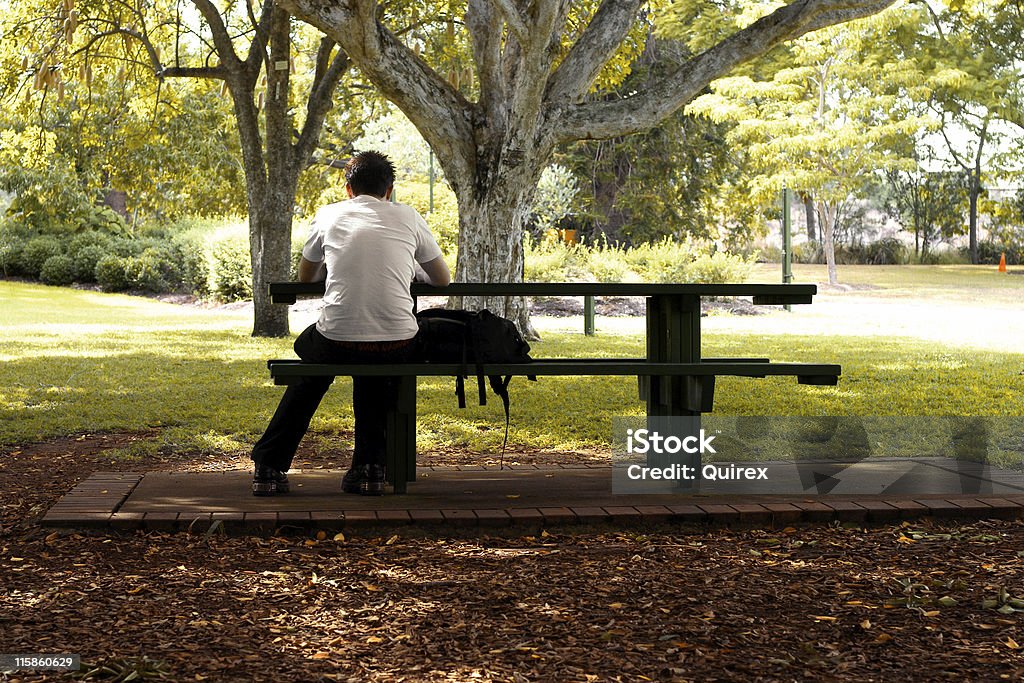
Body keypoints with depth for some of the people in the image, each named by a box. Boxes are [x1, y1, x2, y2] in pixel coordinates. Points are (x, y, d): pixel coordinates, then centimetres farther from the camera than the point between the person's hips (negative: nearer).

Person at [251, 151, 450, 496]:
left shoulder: (328, 215, 10)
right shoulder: (407, 217, 10)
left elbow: (305, 276, 26)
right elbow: (443, 280, 22)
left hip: (336, 341, 0)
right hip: (397, 345, 1)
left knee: (308, 348, 34)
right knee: (374, 372, 36)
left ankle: (269, 467, 29)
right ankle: (369, 468, 28)